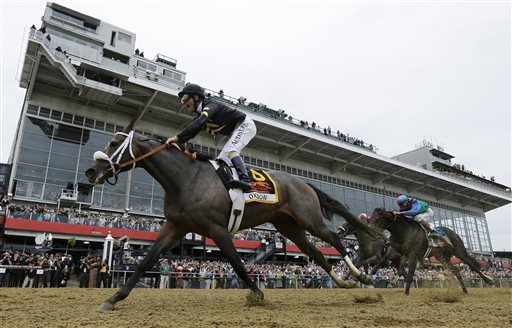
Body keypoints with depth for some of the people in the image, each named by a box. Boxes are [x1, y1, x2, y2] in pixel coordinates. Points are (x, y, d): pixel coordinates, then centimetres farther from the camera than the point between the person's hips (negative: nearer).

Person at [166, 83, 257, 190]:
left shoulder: (211, 104, -21)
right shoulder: (201, 114, 8)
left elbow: (198, 123, -38)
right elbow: (191, 131, 1)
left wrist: (177, 137, -44)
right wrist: (176, 142, -13)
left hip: (245, 124, -10)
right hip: (236, 130, 10)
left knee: (230, 150, -29)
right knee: (222, 158, 2)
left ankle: (245, 179, -42)